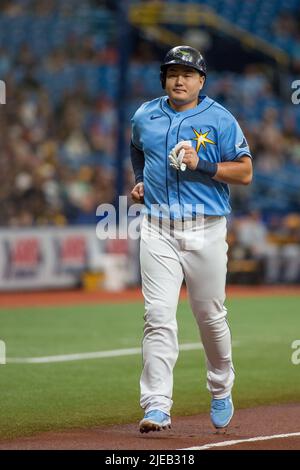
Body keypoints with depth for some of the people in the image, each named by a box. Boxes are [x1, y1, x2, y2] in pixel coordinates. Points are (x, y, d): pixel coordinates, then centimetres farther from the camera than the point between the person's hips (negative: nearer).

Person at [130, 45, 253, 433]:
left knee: (210, 315, 7)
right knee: (159, 316, -9)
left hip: (205, 230, -2)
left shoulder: (219, 120, -1)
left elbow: (244, 172, -4)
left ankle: (221, 391, 31)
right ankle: (157, 407, -13)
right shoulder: (144, 117, 10)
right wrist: (140, 181, 14)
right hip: (157, 230, 2)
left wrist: (201, 164, -16)